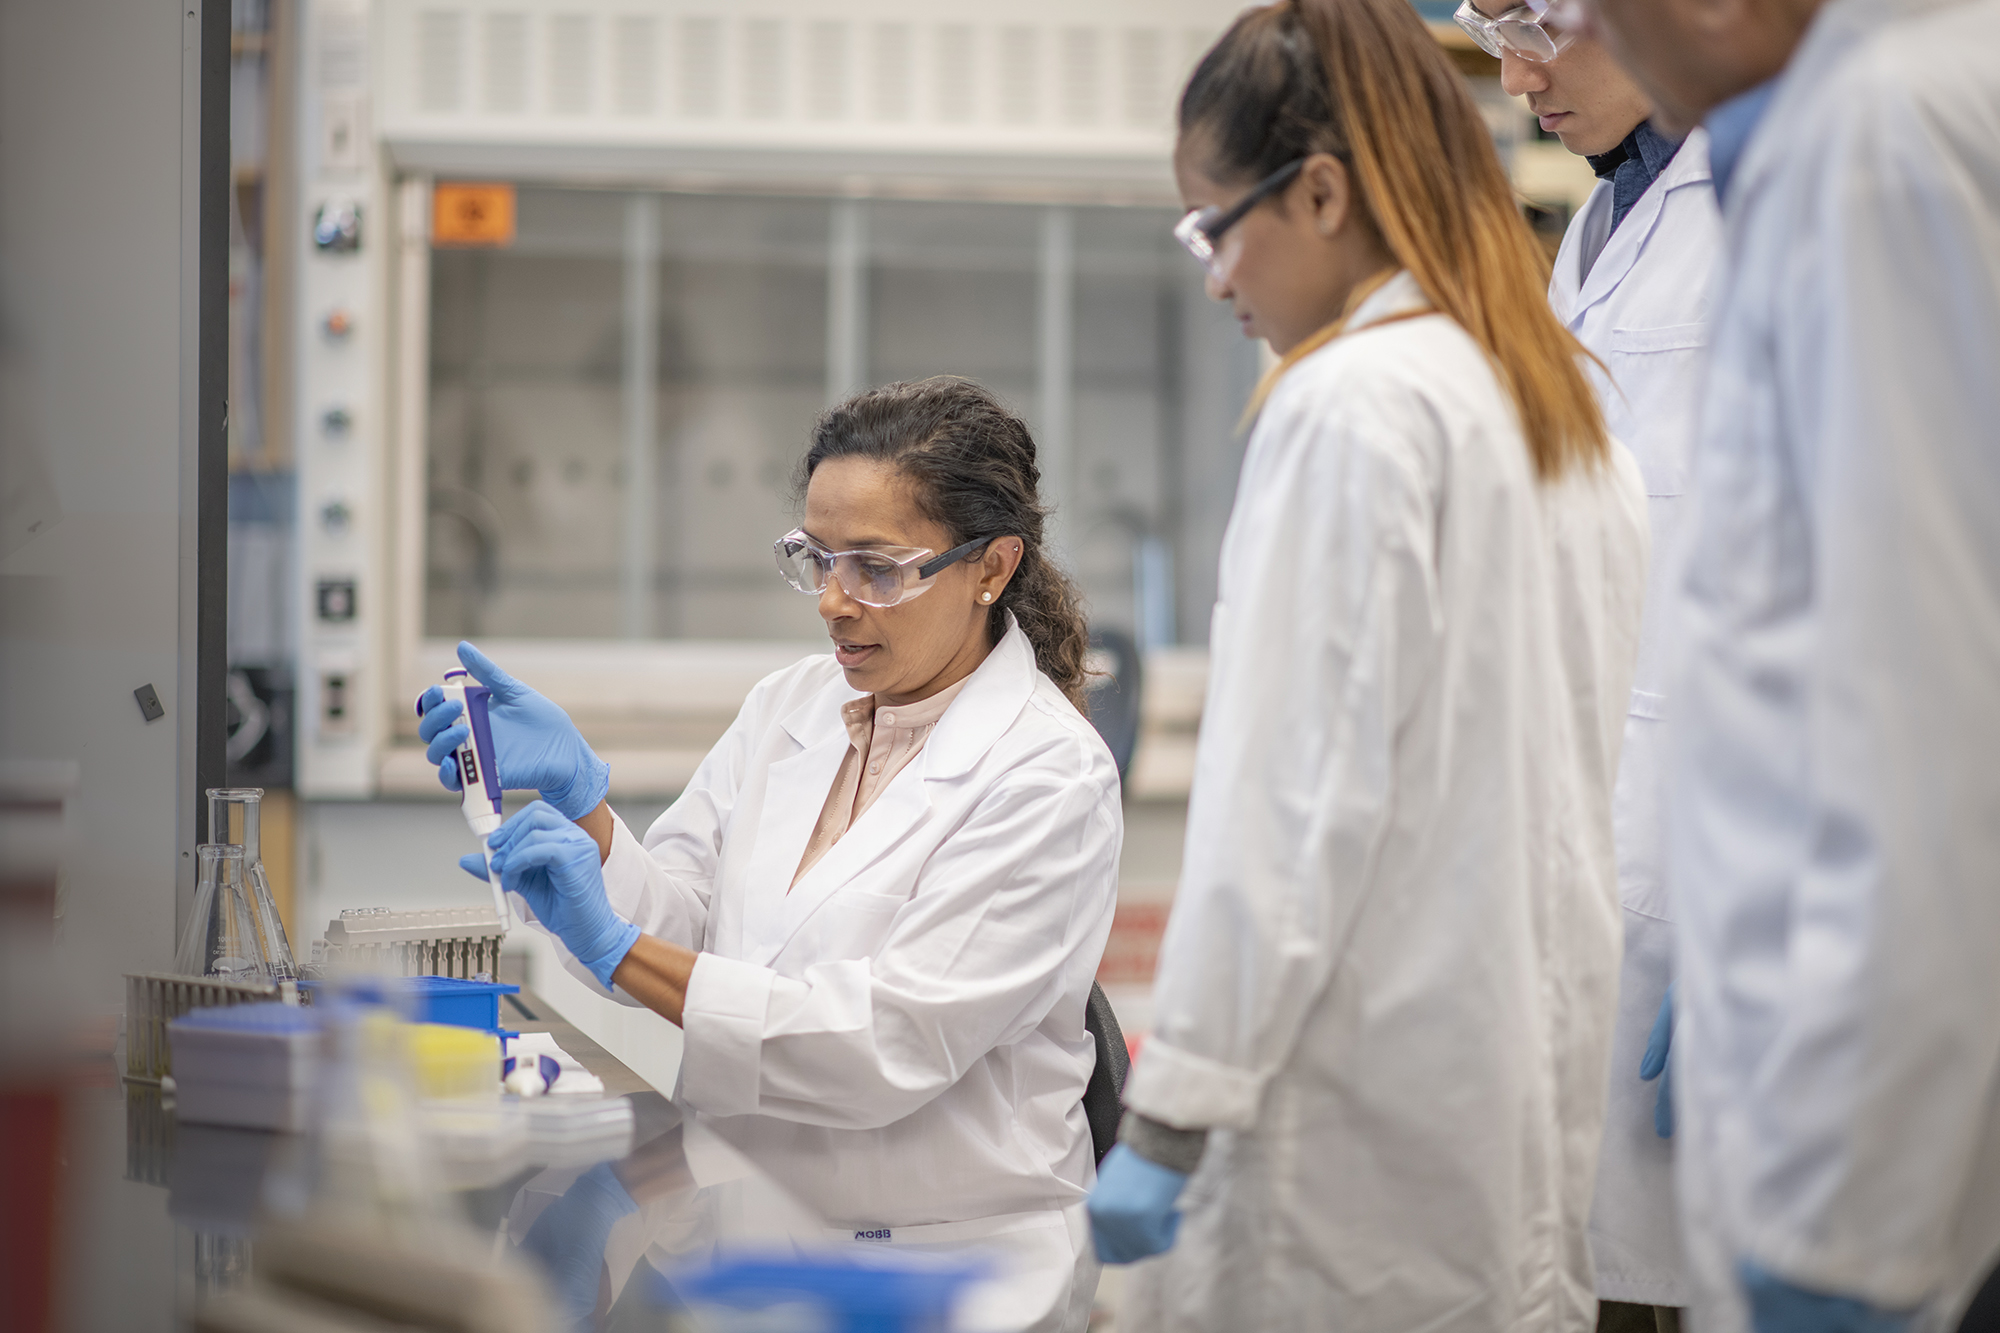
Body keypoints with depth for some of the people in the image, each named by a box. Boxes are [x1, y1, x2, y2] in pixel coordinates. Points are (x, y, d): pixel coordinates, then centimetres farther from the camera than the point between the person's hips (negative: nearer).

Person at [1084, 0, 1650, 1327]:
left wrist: (1173, 1111, -15)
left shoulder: (1353, 406, -11)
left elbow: (1300, 785, -16)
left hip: (1373, 1110, -9)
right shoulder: (1571, 411, 15)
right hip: (1542, 1095, 9)